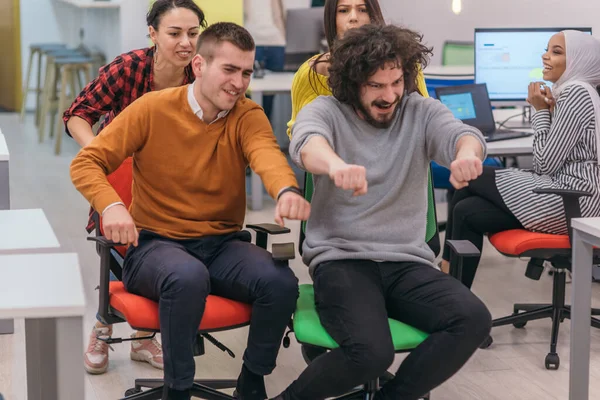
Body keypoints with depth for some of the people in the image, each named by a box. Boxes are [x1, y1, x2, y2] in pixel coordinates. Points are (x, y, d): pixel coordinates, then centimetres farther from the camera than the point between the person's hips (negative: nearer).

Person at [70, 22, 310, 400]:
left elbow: (266, 152, -25)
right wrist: (111, 205, -27)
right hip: (156, 243, -3)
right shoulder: (152, 109, -6)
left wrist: (287, 190, -49)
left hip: (223, 244, 3)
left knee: (281, 281, -26)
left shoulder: (248, 116, -2)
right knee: (188, 277, -37)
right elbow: (86, 163, -5)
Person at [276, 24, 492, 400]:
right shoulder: (326, 110, 1)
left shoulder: (422, 112, 9)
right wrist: (336, 165, -49)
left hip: (408, 262, 4)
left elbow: (462, 134, -12)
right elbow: (307, 143, -23)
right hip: (341, 258, -4)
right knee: (371, 350, -30)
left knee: (474, 320, -24)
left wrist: (467, 154, -40)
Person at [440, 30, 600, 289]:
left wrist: (541, 111, -6)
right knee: (467, 211, -1)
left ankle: (448, 271, 8)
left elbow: (546, 163, -16)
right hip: (563, 192, 10)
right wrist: (546, 110, 5)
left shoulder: (577, 93, -13)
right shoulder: (567, 90, 18)